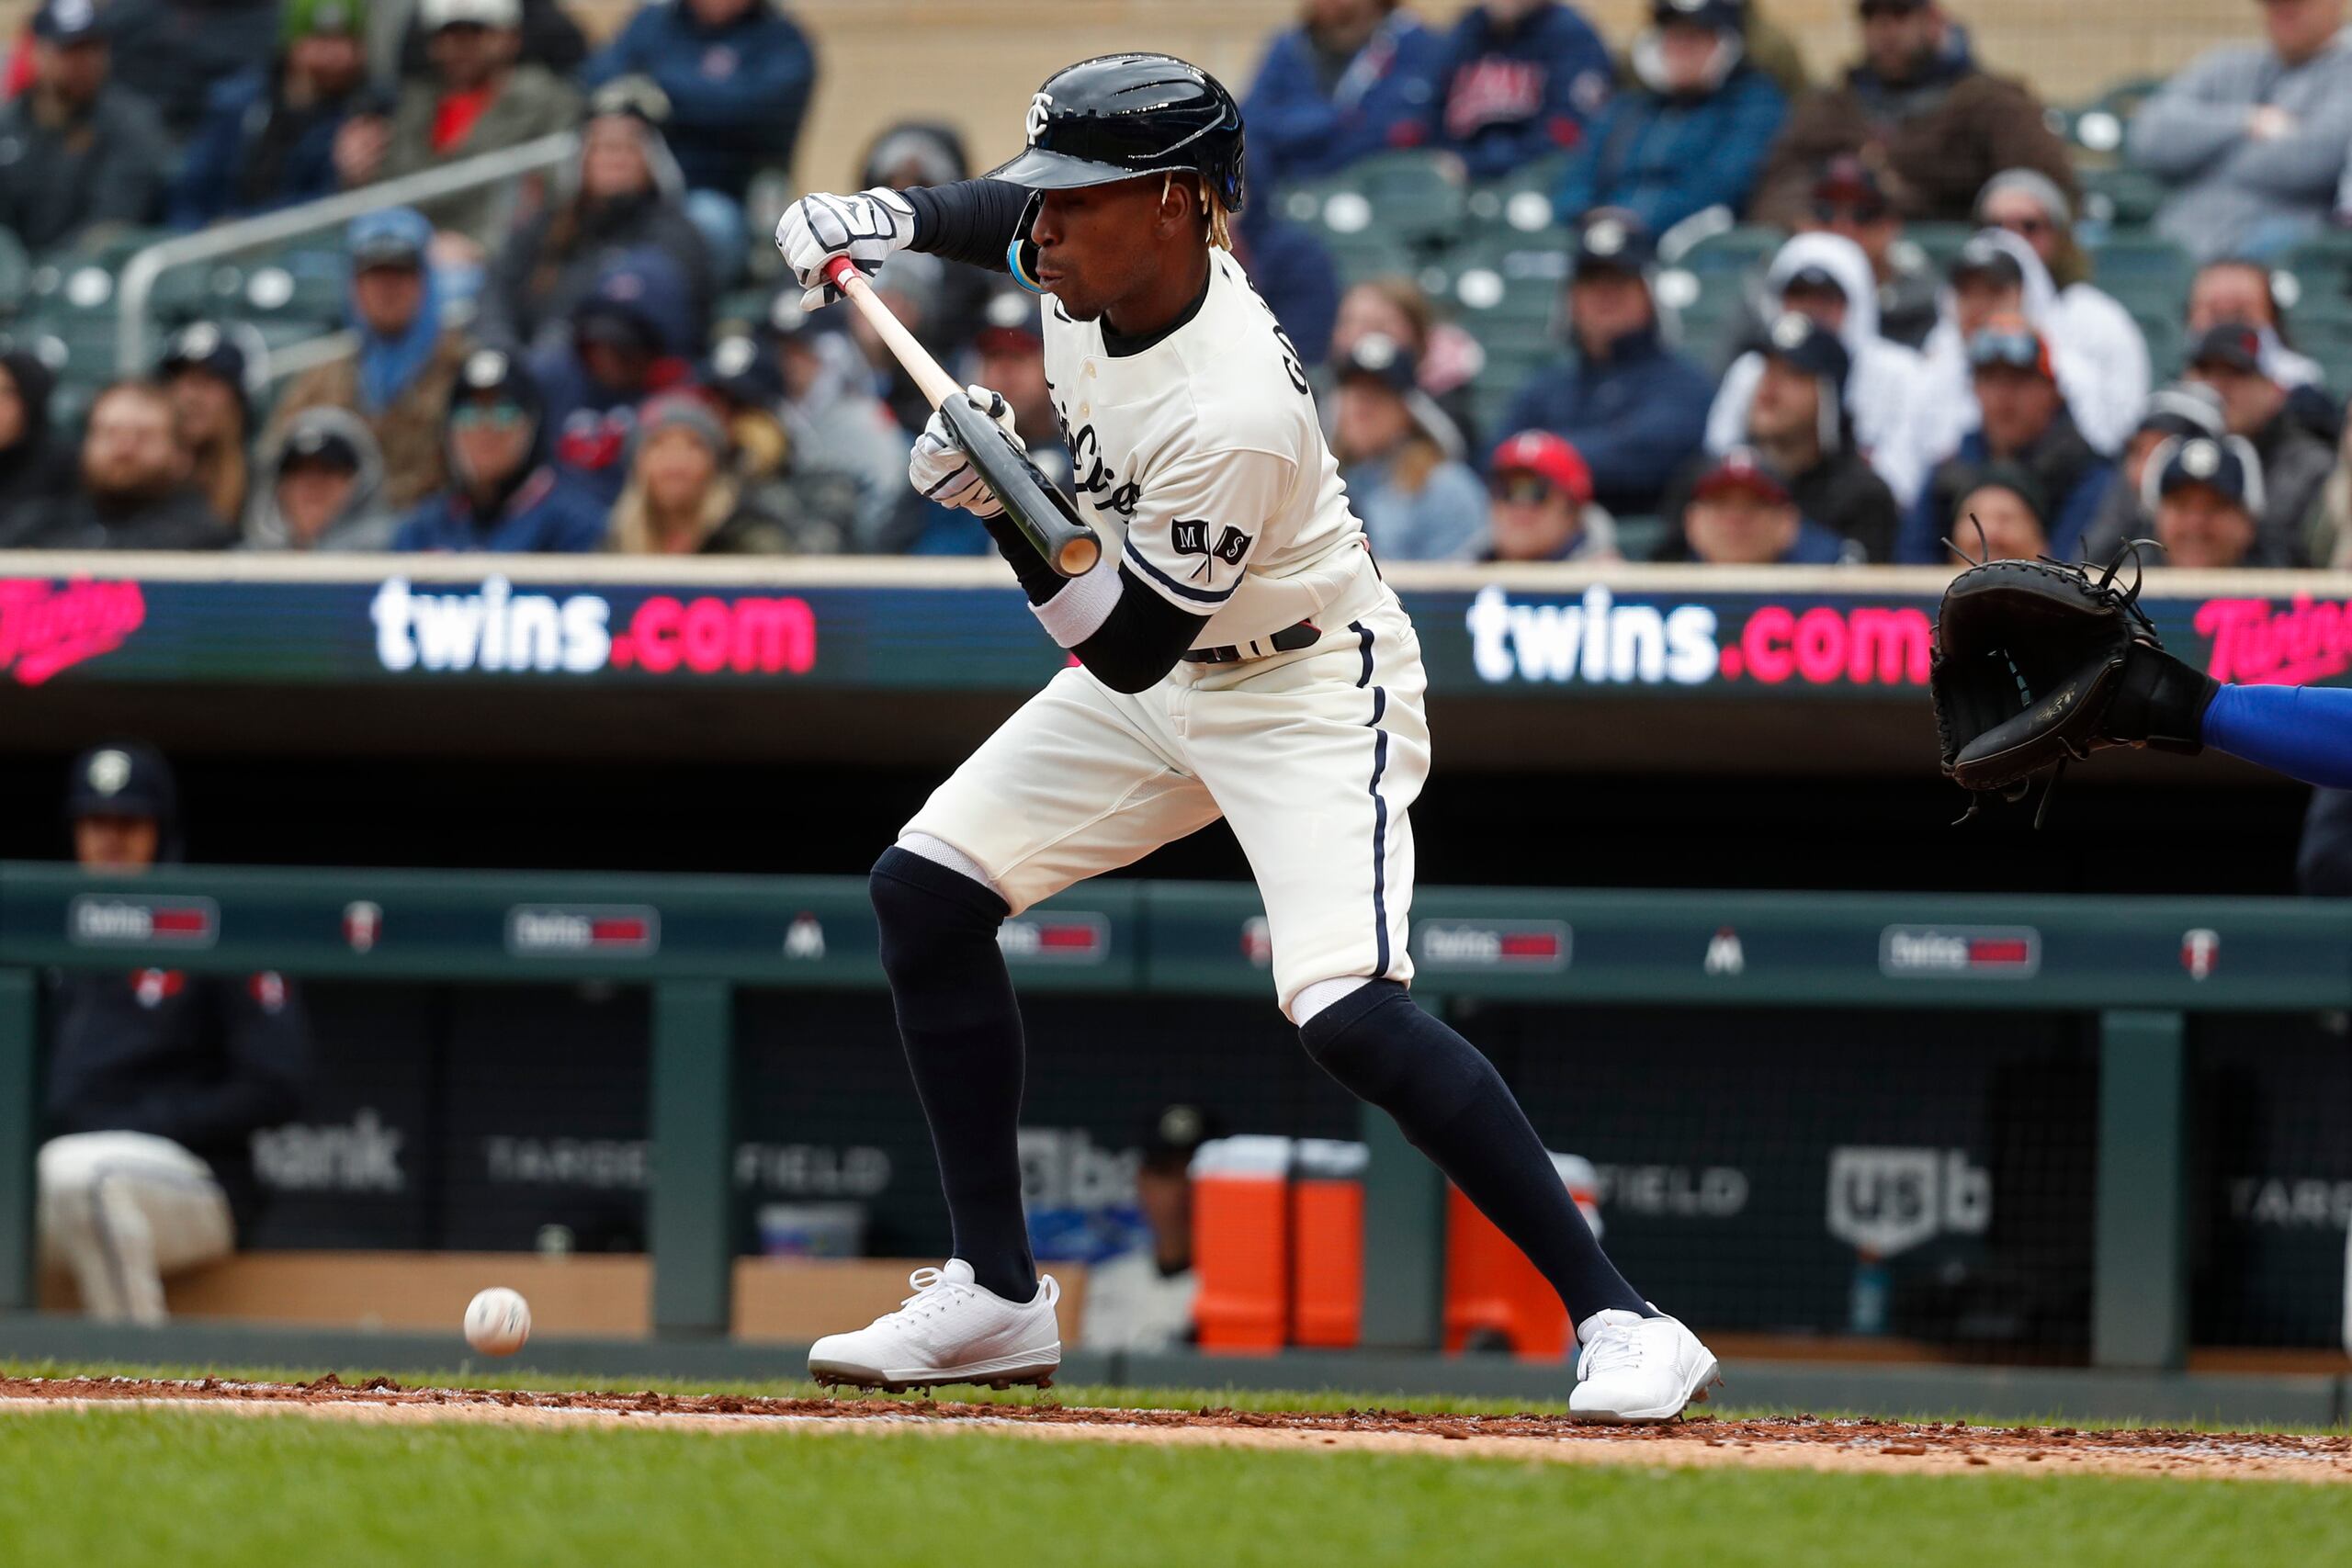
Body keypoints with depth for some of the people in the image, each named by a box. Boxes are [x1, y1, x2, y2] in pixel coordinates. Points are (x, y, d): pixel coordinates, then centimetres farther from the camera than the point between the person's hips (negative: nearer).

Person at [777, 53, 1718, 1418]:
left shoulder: (1232, 416, -35)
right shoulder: (1089, 261, -12)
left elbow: (1125, 652, -29)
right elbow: (1008, 211, 16)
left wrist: (1009, 515, -37)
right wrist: (893, 223, 0)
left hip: (1308, 689, -9)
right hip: (1160, 678, 9)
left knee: (1345, 1007, -26)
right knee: (927, 889, 5)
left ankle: (1623, 1325, -22)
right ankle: (999, 1296, 13)